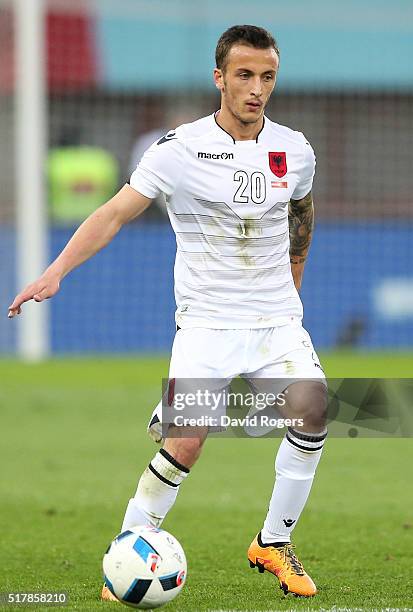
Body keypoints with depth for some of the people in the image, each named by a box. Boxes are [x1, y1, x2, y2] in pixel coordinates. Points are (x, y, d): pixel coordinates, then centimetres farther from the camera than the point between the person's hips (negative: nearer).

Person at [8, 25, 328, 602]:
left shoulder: (295, 150, 4)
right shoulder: (182, 148, -8)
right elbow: (116, 212, -13)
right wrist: (57, 270, -25)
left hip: (277, 320, 3)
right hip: (206, 322, -3)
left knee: (313, 407, -21)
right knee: (186, 444, -17)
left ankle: (273, 543, -3)